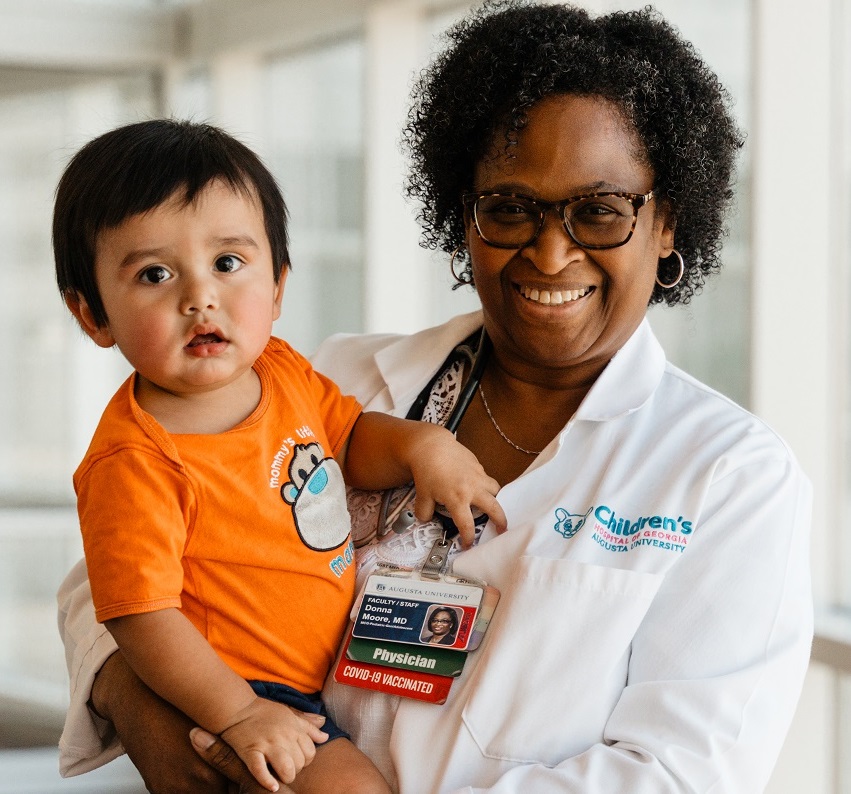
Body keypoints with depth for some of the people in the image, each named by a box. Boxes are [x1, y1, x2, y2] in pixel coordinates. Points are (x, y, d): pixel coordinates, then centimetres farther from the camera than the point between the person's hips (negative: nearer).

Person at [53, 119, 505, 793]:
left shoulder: (283, 371, -4)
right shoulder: (136, 463, -28)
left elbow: (349, 438, 15)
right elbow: (141, 615, -26)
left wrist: (422, 445, -5)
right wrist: (238, 716, -27)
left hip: (335, 657, 8)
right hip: (240, 686, -8)